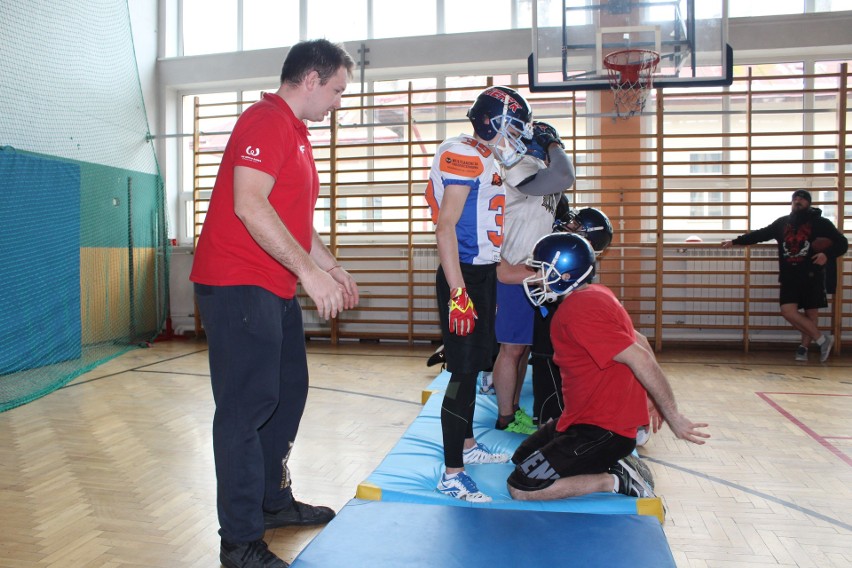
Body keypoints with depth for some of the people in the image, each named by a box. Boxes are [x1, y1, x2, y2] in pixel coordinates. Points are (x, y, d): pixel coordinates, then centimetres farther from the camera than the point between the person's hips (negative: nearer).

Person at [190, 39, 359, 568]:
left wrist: (333, 267, 23)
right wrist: (309, 271, -24)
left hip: (275, 291, 11)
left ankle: (274, 500, 32)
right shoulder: (266, 121, -12)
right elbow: (248, 205, -24)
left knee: (288, 394, 16)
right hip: (239, 286, -11)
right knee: (247, 407, -6)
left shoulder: (296, 133, 21)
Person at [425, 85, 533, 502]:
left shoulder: (486, 161, 16)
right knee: (464, 371, -8)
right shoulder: (464, 158, -14)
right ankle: (451, 474, 0)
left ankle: (466, 445, 36)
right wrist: (458, 292, -27)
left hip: (483, 274, 10)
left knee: (475, 364, 19)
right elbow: (446, 226, -21)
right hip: (465, 277, -10)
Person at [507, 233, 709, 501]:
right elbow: (639, 343, 13)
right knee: (521, 459, 19)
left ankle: (616, 480, -2)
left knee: (520, 489, -10)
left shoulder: (576, 310, -23)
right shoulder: (597, 293, 6)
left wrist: (674, 417, -17)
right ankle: (611, 463, 11)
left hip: (601, 430, -10)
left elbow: (639, 358, -25)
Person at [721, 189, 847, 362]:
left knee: (811, 312, 2)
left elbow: (842, 244, 1)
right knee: (788, 311, -9)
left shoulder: (820, 223, 1)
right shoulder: (782, 223, 11)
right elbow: (760, 234, 16)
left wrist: (827, 255, -18)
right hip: (788, 277, 3)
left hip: (812, 277, -3)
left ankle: (804, 346, 16)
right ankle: (822, 339, 2)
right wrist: (735, 241, 12)